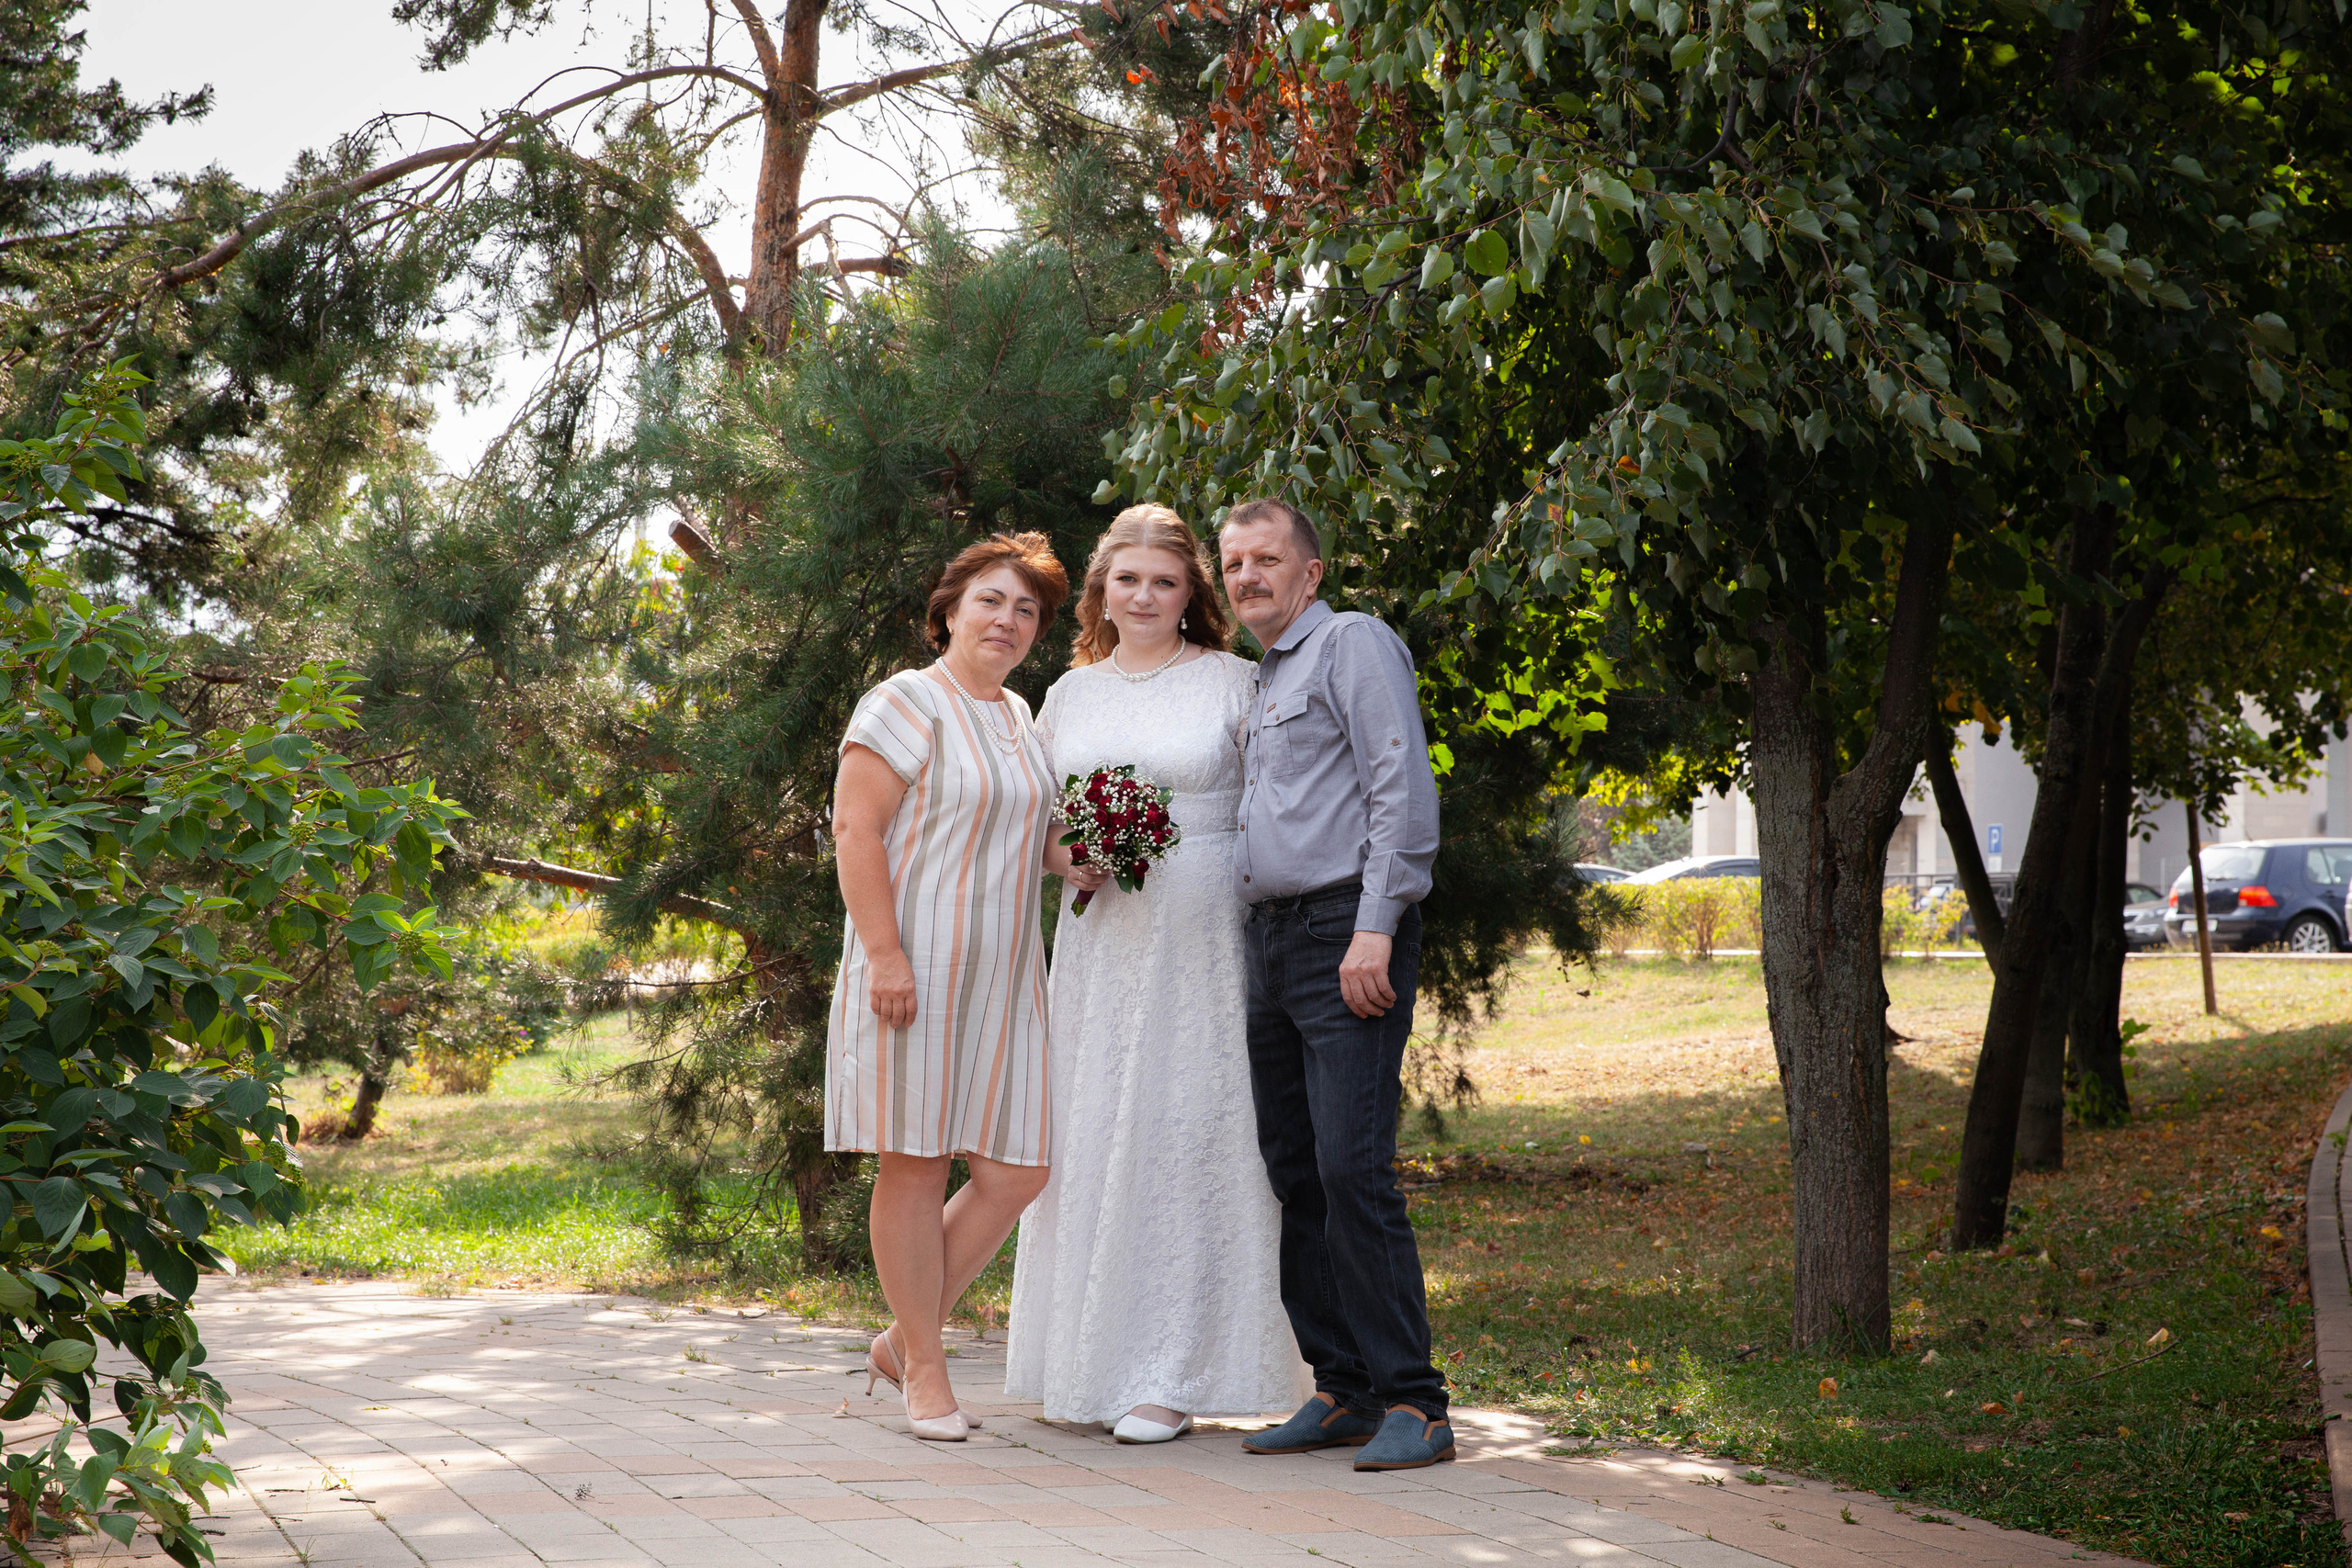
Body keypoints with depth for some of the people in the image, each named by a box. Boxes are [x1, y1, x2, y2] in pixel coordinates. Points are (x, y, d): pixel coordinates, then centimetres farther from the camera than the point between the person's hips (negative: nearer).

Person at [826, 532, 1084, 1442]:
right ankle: (926, 1377, 7)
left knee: (1016, 1171, 1)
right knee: (916, 1164, -2)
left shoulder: (1019, 719, 19)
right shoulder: (907, 703, -5)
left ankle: (902, 1341, 16)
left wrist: (1074, 858, 6)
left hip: (1001, 975, 7)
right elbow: (856, 828, -12)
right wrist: (883, 952, -20)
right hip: (916, 970, -7)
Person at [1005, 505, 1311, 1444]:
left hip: (1201, 944, -4)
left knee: (1186, 1138, -7)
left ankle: (1171, 1377, -2)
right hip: (1100, 941, 4)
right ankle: (1087, 1365, 13)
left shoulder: (1232, 681, 2)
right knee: (1091, 1138, 4)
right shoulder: (1070, 693, 15)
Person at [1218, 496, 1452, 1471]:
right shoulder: (1261, 683, 24)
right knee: (1292, 1173, 6)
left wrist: (1375, 930, -20)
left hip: (1345, 930, -9)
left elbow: (1404, 792, -12)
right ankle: (1344, 1391, 12)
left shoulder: (1352, 644, -2)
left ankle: (1411, 1403, -11)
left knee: (1352, 1171, -15)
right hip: (1270, 941, 9)